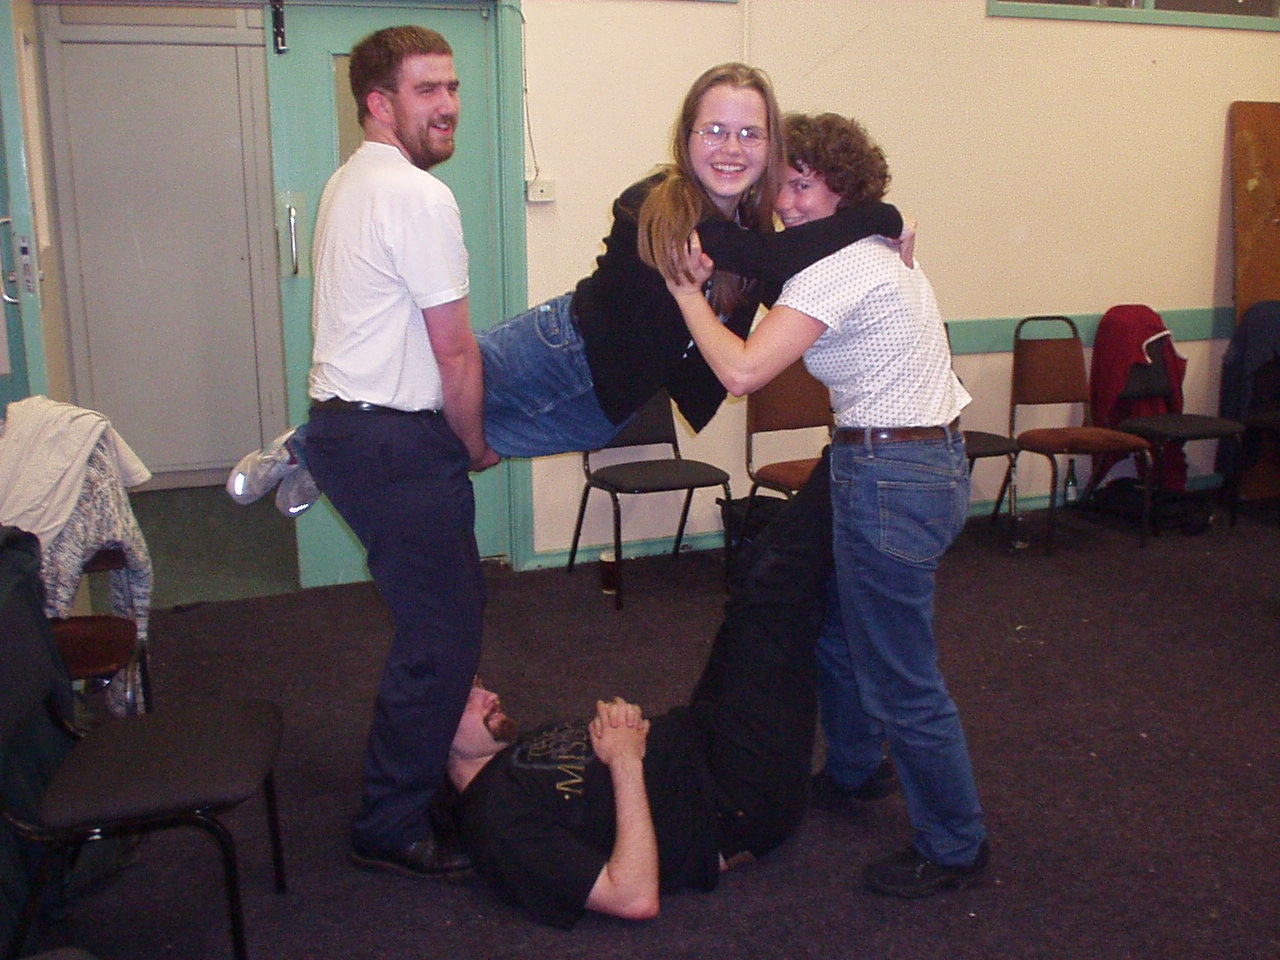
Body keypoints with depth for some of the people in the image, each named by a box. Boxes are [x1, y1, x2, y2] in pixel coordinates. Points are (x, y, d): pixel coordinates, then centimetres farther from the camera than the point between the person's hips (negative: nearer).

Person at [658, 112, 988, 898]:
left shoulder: (840, 268, -19)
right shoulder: (877, 247, 12)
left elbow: (741, 370, -27)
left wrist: (686, 288, -14)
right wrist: (712, 281, 8)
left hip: (892, 478, -11)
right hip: (929, 458, 11)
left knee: (900, 678, 1)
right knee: (835, 623, 25)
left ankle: (956, 847, 18)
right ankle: (855, 769, 47)